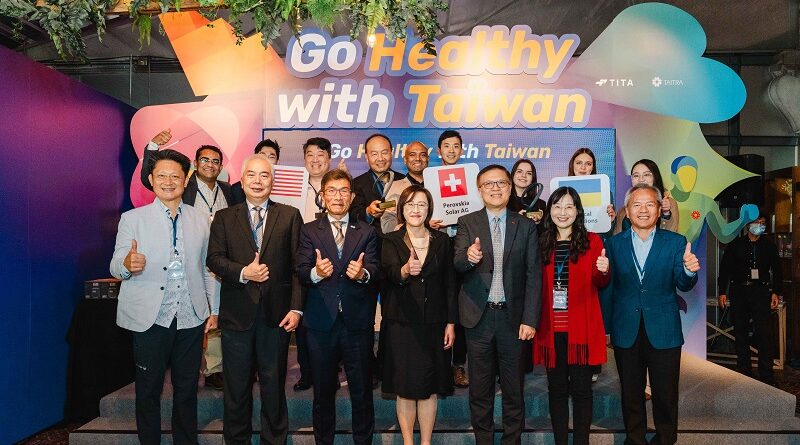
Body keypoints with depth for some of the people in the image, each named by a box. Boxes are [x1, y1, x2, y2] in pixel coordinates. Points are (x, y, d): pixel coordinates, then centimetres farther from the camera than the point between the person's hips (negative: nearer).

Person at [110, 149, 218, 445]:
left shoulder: (201, 220, 7)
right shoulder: (132, 219, 0)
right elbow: (115, 268, -5)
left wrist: (214, 309, 9)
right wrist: (127, 264, -28)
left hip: (191, 318, 2)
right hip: (150, 318, -2)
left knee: (187, 389, 13)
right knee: (148, 390, 10)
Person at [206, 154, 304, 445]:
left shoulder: (290, 216, 4)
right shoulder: (224, 217, 8)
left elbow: (297, 265, -1)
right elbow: (214, 258, -1)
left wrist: (296, 308, -8)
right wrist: (243, 273, -18)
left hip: (276, 312, -1)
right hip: (237, 312, 1)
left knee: (274, 384, 11)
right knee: (236, 385, 13)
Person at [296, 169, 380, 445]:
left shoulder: (367, 232, 7)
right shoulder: (309, 231, 6)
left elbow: (375, 271, -6)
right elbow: (300, 271, -6)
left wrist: (363, 273, -28)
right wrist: (316, 273, -28)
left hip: (358, 322, 0)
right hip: (321, 321, 0)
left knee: (362, 391, 10)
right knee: (323, 391, 15)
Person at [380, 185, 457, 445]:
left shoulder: (442, 241, 6)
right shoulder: (391, 241, 0)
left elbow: (450, 284, 6)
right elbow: (390, 272, -19)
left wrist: (451, 322, 2)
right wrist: (405, 271, -42)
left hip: (433, 324, 2)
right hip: (401, 324, -1)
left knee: (429, 389, 7)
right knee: (405, 388, 5)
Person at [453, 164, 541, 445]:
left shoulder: (525, 226, 4)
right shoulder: (467, 223, 3)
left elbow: (533, 275, 1)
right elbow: (457, 264, -9)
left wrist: (530, 319, -6)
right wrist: (468, 257, -33)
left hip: (512, 316, 1)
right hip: (479, 316, 0)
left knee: (514, 388, 10)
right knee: (480, 389, 10)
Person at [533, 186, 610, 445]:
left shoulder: (591, 241, 2)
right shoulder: (542, 244, 6)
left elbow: (600, 283, -5)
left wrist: (604, 271, -26)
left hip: (581, 327, -2)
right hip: (551, 327, 2)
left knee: (581, 388, 5)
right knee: (556, 388, 10)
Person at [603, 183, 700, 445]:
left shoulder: (676, 243, -1)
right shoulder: (614, 244, 1)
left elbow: (683, 285, -6)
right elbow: (607, 287, 3)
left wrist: (689, 271, -28)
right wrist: (606, 326, 0)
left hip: (663, 332, -1)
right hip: (626, 333, 1)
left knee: (666, 394, 11)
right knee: (631, 394, 14)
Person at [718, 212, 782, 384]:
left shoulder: (769, 246, 11)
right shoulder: (735, 245, 7)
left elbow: (777, 271, 13)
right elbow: (724, 269, 7)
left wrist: (776, 292, 2)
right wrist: (722, 292, 1)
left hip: (761, 292, 0)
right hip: (739, 291, 0)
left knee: (765, 333, -9)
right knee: (741, 333, 6)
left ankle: (766, 375, -3)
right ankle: (744, 372, 16)